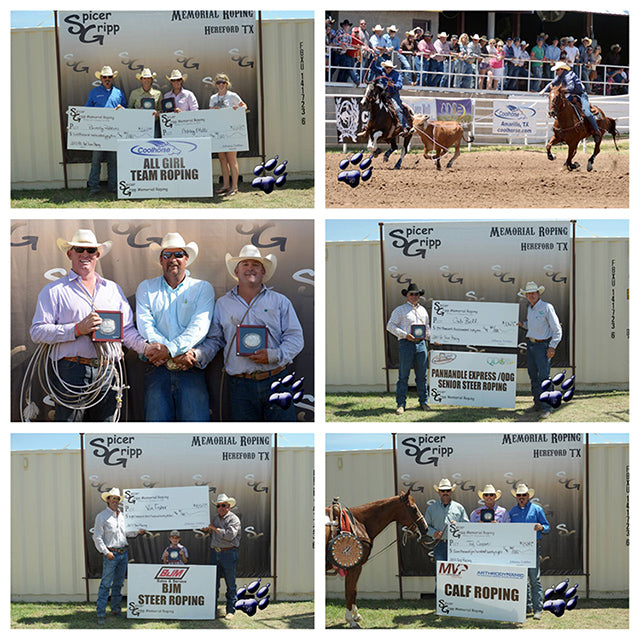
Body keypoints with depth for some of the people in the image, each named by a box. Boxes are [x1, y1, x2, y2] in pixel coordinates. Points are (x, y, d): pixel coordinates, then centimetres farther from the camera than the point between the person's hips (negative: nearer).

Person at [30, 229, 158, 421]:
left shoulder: (113, 289, 21)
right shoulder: (54, 291, 7)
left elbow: (127, 329, 19)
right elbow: (37, 332, -2)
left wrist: (145, 347, -1)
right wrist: (77, 330, -12)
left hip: (108, 375, 4)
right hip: (71, 372, -4)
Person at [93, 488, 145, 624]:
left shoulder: (121, 516, 16)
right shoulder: (102, 516, -4)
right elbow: (97, 537, -8)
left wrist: (137, 532, 14)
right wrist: (105, 552, -16)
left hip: (123, 553, 6)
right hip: (111, 554, -6)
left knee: (118, 583, 12)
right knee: (105, 584, -9)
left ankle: (116, 609, 21)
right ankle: (101, 613, -10)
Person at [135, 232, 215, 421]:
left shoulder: (202, 288, 11)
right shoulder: (146, 288, 15)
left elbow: (199, 327, -3)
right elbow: (145, 326, 1)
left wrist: (170, 349, -18)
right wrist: (178, 355, -12)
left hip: (191, 370, -1)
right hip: (157, 370, 1)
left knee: (196, 424, -11)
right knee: (156, 420, -7)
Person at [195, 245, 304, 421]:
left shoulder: (280, 301, 10)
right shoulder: (223, 304, 16)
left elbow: (295, 337, 5)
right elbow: (214, 340, 17)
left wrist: (275, 355, -13)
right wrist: (197, 355, -4)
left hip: (276, 382, -1)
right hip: (241, 386, 1)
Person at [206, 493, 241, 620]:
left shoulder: (234, 519, -6)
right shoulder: (215, 517, 15)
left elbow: (229, 535, -21)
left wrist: (215, 529, -11)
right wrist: (209, 530, 9)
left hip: (229, 553, -6)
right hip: (215, 553, 6)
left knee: (230, 584, -1)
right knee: (214, 583, 6)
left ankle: (230, 610, 5)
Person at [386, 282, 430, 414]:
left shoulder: (423, 310, 19)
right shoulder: (400, 310, 2)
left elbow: (427, 327, 29)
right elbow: (390, 326, -4)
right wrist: (405, 335, -14)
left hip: (421, 344, 5)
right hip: (406, 344, -5)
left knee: (422, 375, 7)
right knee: (403, 376, -5)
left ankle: (424, 402, 15)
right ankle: (401, 404, -3)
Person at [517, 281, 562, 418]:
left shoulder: (547, 307, -13)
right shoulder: (530, 308, 10)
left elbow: (557, 329, -13)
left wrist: (552, 347, -20)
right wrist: (523, 324, 8)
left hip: (542, 345, -8)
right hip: (530, 344, 8)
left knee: (543, 377, -11)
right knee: (533, 376, 11)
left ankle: (546, 407, -8)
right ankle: (537, 404, 19)